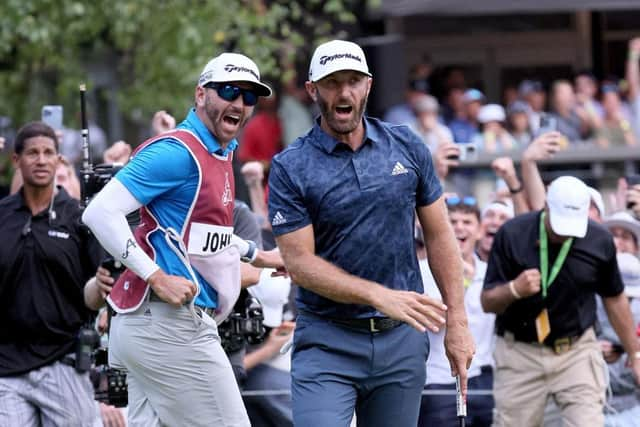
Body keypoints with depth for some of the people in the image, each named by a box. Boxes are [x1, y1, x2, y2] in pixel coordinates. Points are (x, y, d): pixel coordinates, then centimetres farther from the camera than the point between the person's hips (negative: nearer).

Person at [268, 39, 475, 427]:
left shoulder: (407, 147, 6)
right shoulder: (290, 168, -5)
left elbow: (439, 235, 10)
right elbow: (299, 263, -10)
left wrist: (457, 321, 4)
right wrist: (381, 296, -21)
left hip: (402, 338, 3)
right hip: (327, 340, -3)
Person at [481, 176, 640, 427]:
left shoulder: (600, 242, -5)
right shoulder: (512, 235, -10)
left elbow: (614, 300, 11)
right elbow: (487, 302, -6)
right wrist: (514, 290, -28)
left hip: (577, 352, 0)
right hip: (520, 352, 0)